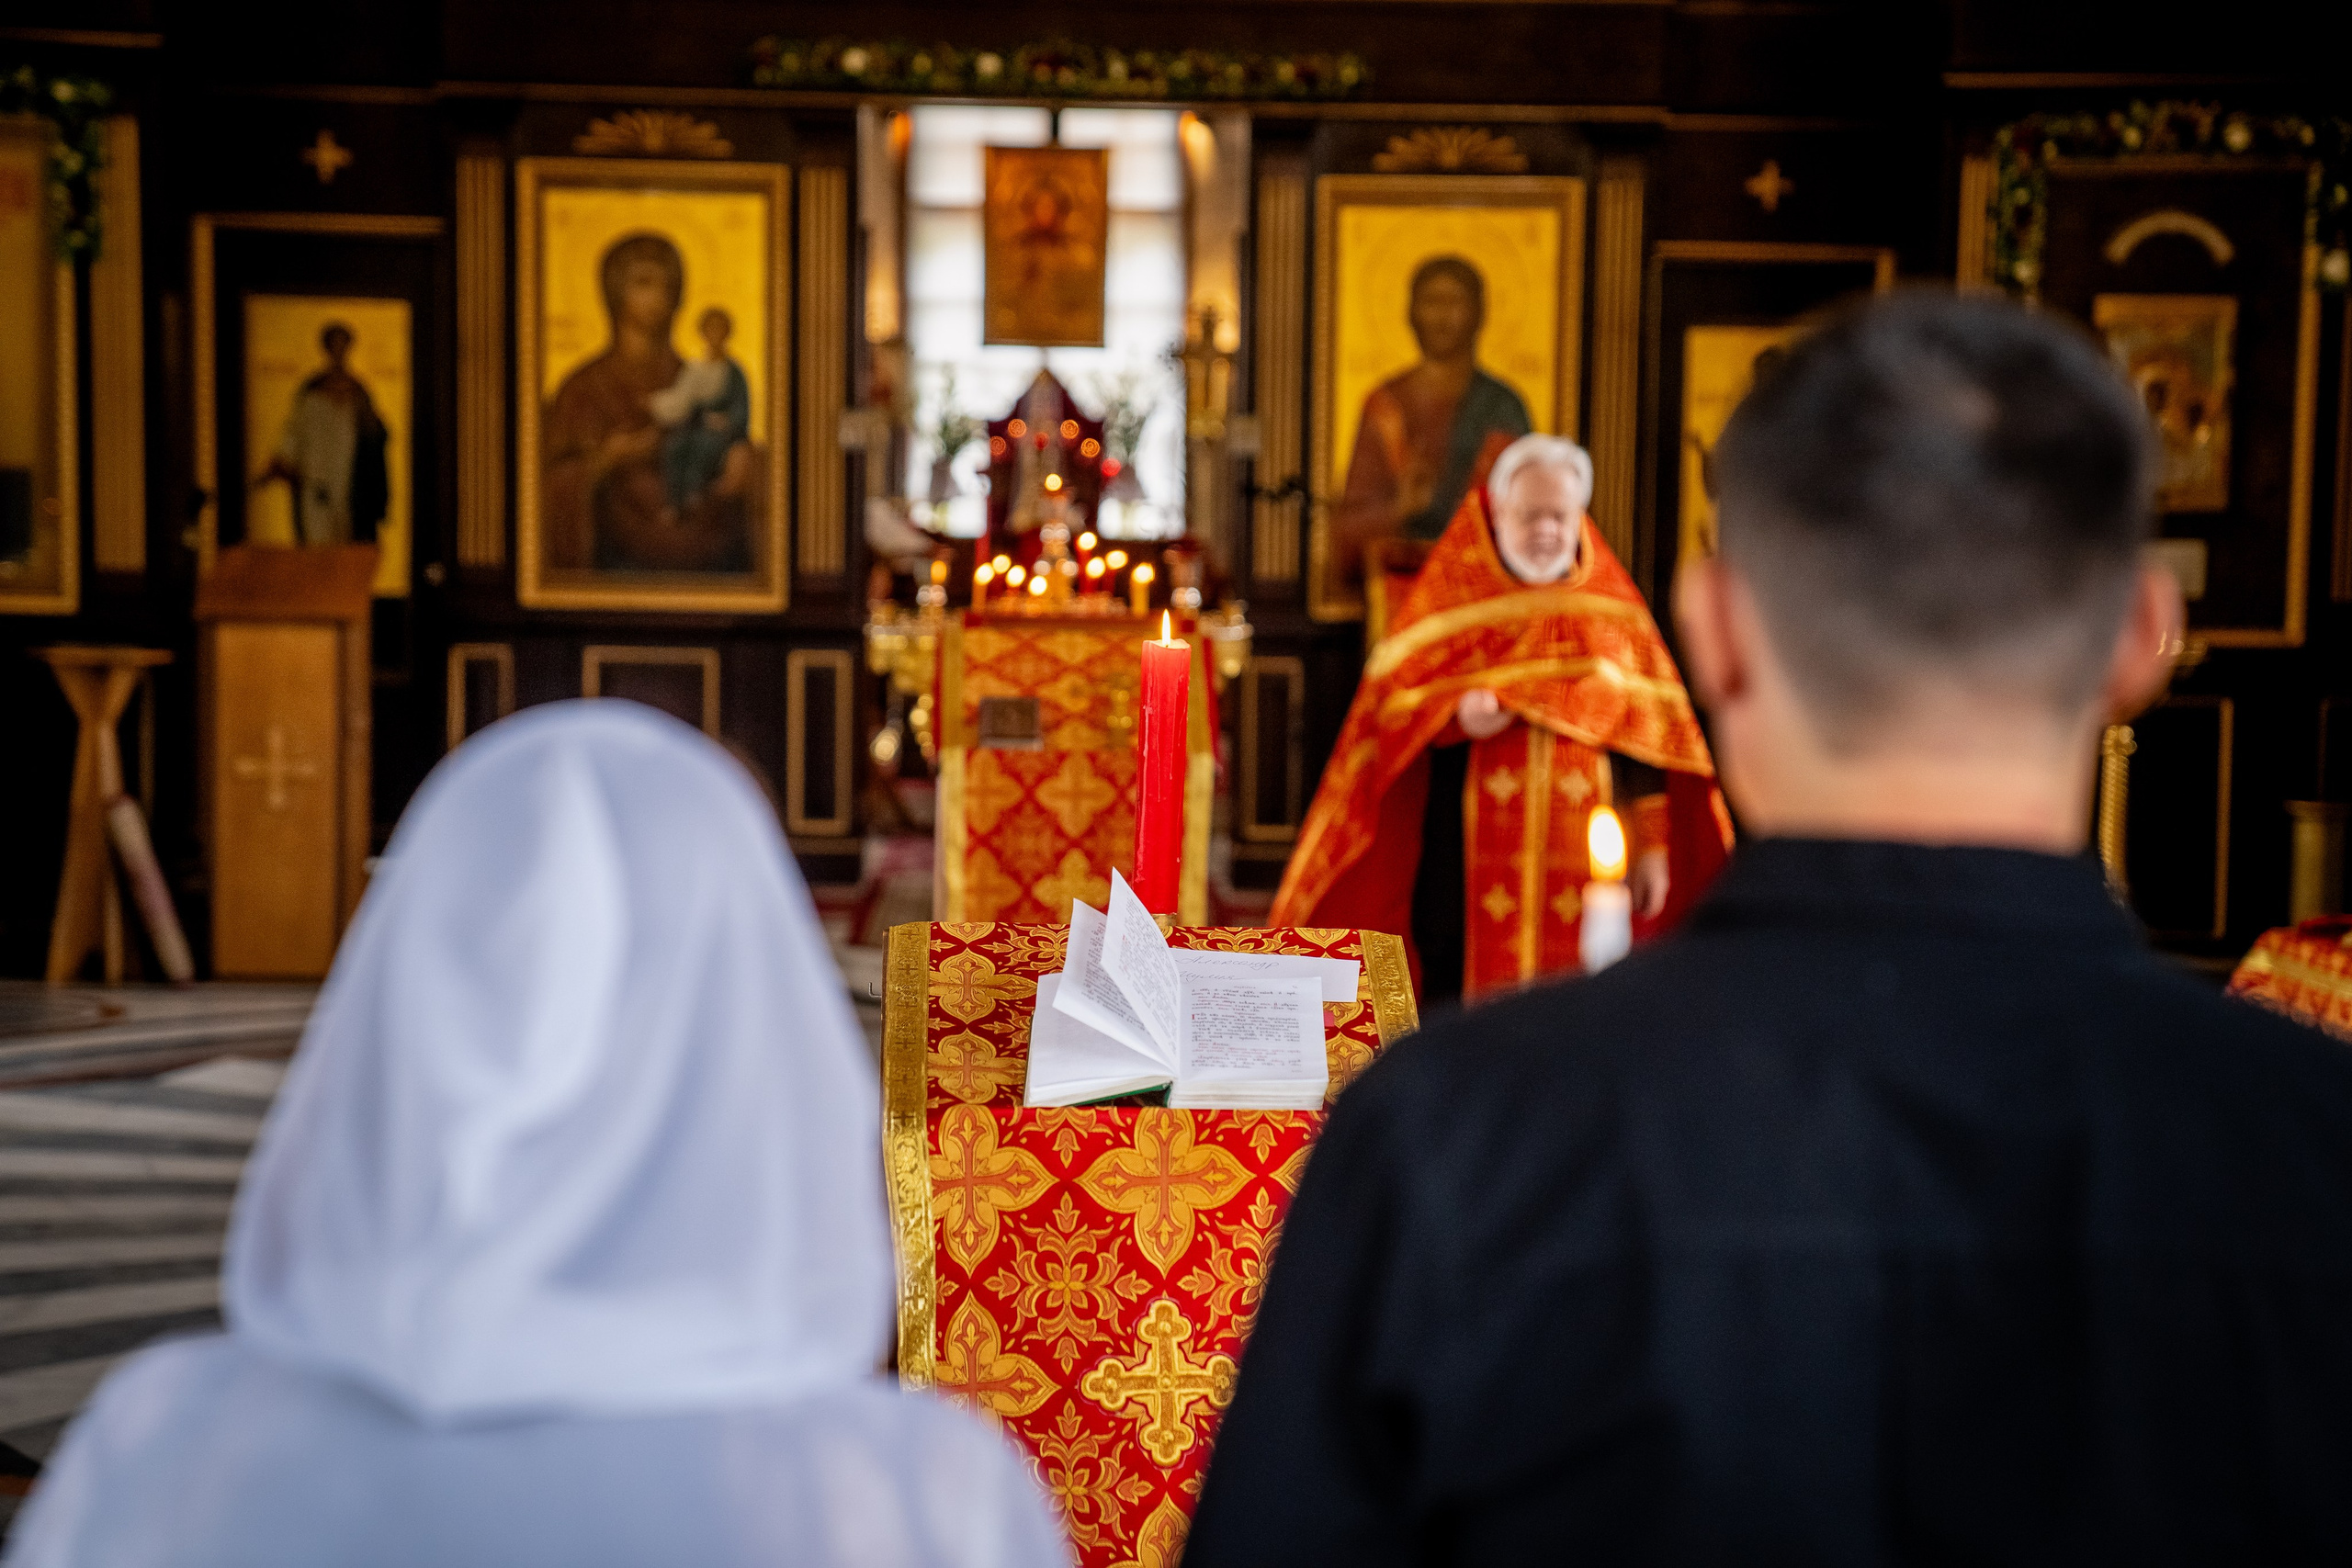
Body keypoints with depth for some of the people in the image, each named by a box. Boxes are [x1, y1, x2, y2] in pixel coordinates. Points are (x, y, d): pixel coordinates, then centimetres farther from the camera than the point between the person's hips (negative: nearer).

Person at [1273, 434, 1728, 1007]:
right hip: (1471, 867, -1)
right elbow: (1390, 707, 1)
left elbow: (1647, 739, 9)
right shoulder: (1449, 599, 5)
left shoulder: (1614, 609, 10)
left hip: (1587, 868, 1)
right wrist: (1456, 717, -20)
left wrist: (1653, 850, 4)